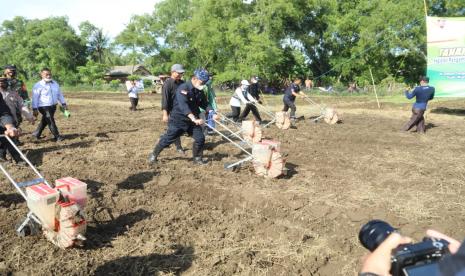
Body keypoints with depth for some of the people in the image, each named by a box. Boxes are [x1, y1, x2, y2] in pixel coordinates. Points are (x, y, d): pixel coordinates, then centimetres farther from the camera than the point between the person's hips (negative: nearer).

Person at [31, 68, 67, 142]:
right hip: (44, 107, -7)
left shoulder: (55, 83, 11)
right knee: (51, 121, -7)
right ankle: (57, 136, 1)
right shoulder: (38, 86, -8)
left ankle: (36, 134, 34)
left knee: (45, 121, 17)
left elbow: (59, 94, 18)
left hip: (53, 106, 7)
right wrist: (35, 109, -12)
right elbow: (35, 98, -9)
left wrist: (63, 104, 13)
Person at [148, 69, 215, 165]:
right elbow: (183, 105, -36)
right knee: (168, 139, 3)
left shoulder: (199, 91, 1)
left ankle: (197, 158, 16)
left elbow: (204, 104, 11)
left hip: (193, 120, 6)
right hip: (178, 119, -6)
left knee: (200, 138, -2)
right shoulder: (183, 88, -23)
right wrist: (194, 119, -47)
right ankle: (154, 155, 22)